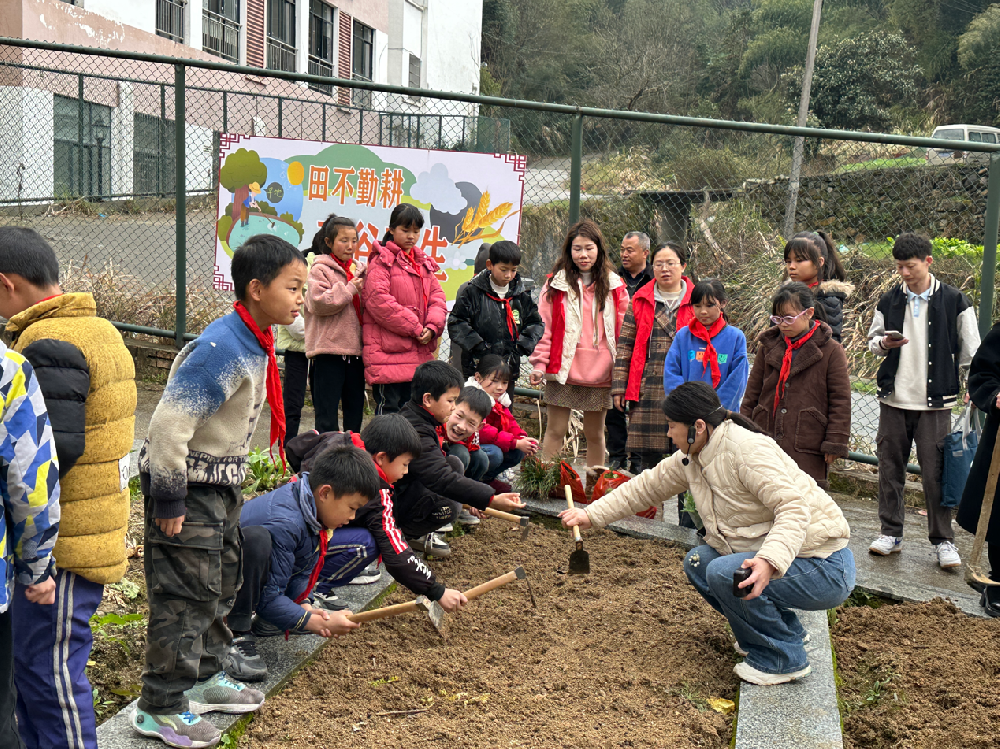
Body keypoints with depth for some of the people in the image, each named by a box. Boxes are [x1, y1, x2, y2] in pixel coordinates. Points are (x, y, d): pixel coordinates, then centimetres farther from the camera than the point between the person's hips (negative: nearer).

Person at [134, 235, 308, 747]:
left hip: (221, 484, 10)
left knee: (222, 582, 20)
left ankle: (204, 677, 37)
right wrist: (169, 501, -22)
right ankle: (161, 708, 16)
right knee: (185, 595, 0)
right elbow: (168, 425, -29)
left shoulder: (253, 343, 4)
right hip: (189, 486, -10)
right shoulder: (223, 349, -26)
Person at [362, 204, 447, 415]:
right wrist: (414, 328, -14)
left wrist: (432, 327, -7)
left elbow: (437, 298, 13)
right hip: (388, 351, -7)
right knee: (389, 408, -5)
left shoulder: (424, 263, 18)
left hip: (419, 352, 7)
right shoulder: (381, 261, -5)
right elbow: (379, 301, -17)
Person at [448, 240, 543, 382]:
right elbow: (456, 323, -7)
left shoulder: (521, 295, 7)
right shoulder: (473, 292, -5)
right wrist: (477, 346, -14)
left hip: (510, 369, 3)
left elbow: (534, 324, 15)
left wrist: (522, 347, 0)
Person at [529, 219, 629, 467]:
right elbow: (544, 327, 3)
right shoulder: (556, 284, 3)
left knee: (595, 433, 10)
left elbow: (623, 331, 9)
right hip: (562, 370, -1)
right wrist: (539, 363, -5)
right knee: (555, 431, 0)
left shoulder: (614, 286, 7)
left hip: (599, 372, 1)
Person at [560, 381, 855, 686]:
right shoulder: (691, 458, 5)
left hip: (824, 568, -9)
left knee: (725, 574, -27)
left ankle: (784, 657, -4)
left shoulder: (747, 450, -22)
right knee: (698, 562, 7)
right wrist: (592, 515, 13)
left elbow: (794, 508, -30)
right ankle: (783, 630, 18)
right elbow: (647, 486, 15)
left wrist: (769, 562, -44)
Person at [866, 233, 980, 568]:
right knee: (890, 468, 7)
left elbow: (970, 353, 2)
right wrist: (883, 343, -7)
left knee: (935, 473, -2)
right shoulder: (888, 301, 6)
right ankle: (891, 533, 19)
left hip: (934, 402, -3)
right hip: (893, 399, 3)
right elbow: (872, 341, 15)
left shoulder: (954, 301, -2)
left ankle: (944, 540, 10)